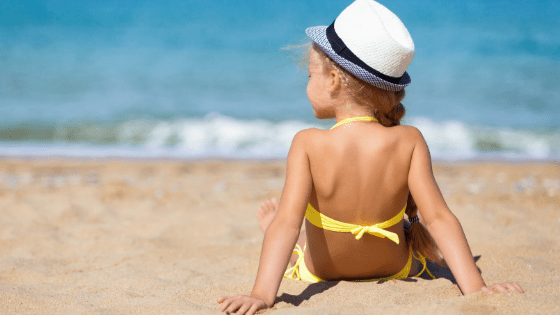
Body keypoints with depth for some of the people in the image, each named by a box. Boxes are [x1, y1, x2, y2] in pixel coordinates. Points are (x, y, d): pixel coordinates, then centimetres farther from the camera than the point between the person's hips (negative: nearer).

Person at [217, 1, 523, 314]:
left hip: (319, 272, 0)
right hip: (397, 269, 1)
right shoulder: (408, 142, -26)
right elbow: (439, 218, -29)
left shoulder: (308, 144, -30)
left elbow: (288, 221, -39)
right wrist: (474, 287, -27)